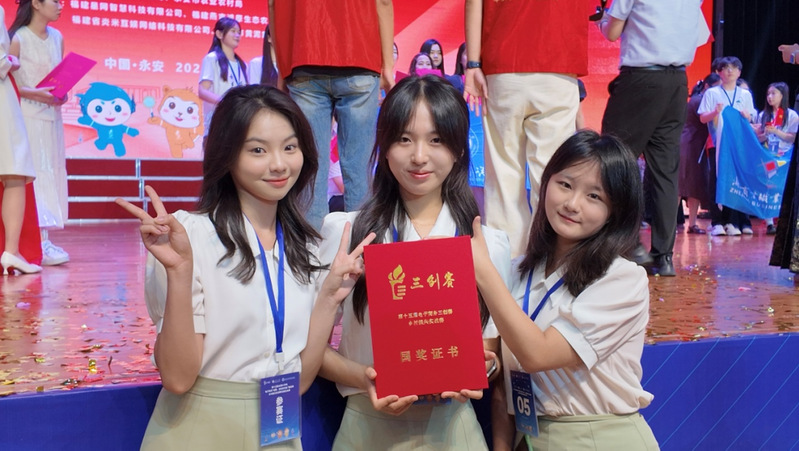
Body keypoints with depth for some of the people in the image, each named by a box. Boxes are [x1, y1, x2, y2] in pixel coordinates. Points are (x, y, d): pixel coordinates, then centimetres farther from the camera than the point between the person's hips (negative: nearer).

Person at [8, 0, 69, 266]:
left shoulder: (56, 37, 10)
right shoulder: (18, 38, -9)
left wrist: (61, 94, -3)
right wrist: (34, 93, -21)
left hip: (51, 115, 7)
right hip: (27, 115, -6)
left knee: (51, 173, 5)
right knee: (35, 174, -8)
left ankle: (42, 239, 11)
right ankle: (40, 244, -7)